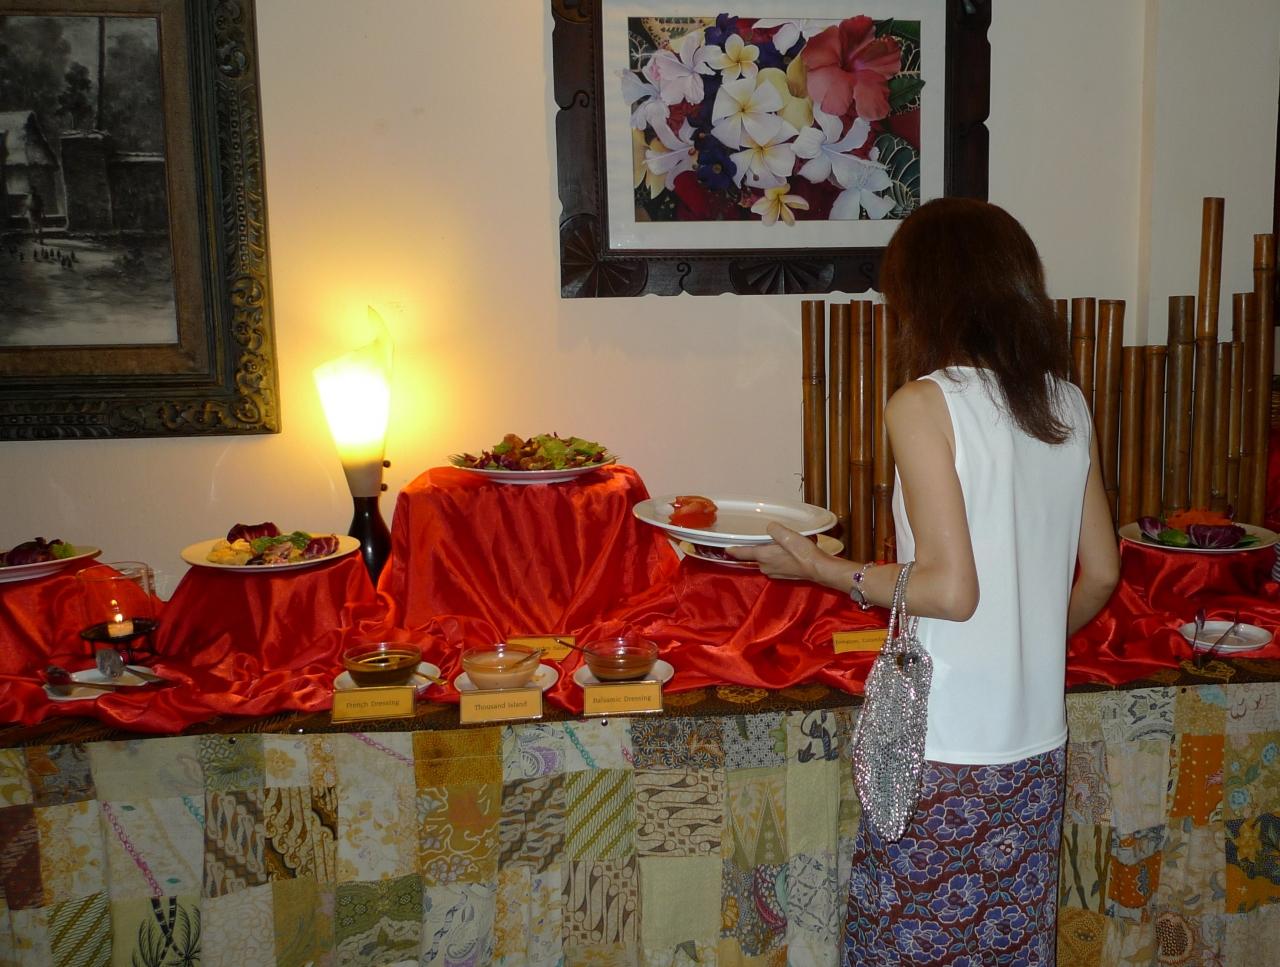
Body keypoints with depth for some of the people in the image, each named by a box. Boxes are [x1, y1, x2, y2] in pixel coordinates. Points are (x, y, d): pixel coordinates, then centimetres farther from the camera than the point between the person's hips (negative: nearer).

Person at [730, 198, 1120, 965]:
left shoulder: (926, 404, -14)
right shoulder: (1068, 405, 5)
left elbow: (950, 588, -19)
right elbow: (1101, 571, 10)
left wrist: (821, 568, -7)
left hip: (943, 749, -6)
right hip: (1038, 743, 6)